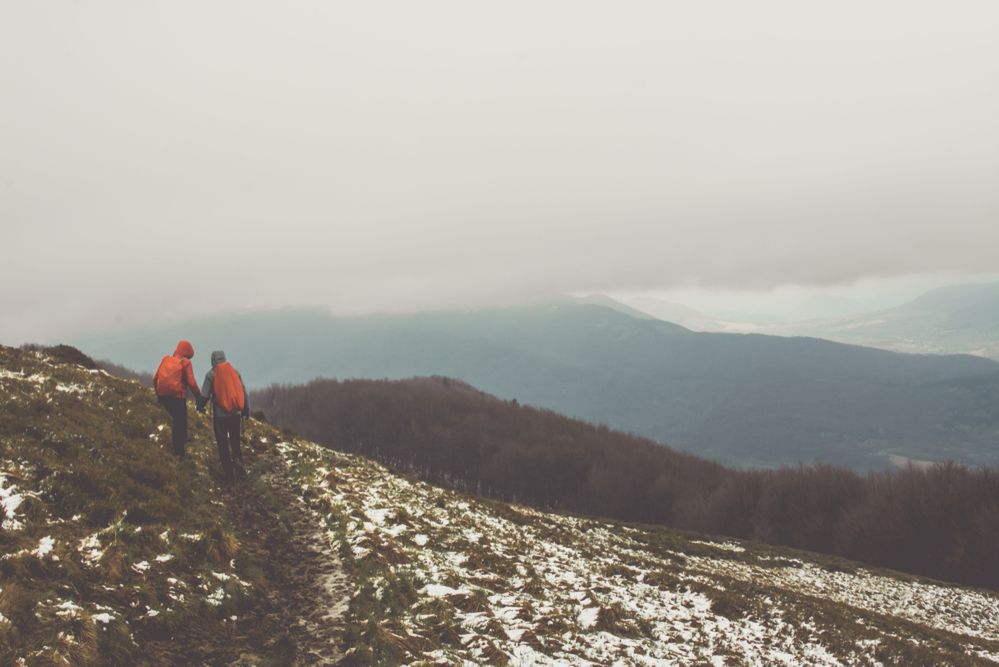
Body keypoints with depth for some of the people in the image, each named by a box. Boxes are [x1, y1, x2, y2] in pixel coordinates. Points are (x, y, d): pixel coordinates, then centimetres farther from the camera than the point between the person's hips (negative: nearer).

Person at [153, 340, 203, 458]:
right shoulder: (185, 363, -7)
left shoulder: (166, 360, 8)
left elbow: (155, 379, 10)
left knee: (177, 419, 27)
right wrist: (199, 397, -3)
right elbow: (191, 383, -14)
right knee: (180, 423, 7)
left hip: (163, 396, 5)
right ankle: (179, 452, 10)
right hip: (178, 397, -5)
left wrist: (158, 394, 22)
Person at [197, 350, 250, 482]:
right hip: (235, 413, 3)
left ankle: (228, 472, 8)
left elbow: (205, 395, -4)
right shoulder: (235, 372, 4)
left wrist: (200, 407, 16)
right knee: (235, 439, 20)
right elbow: (244, 392, 7)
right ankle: (238, 459, -4)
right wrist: (246, 410, 17)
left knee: (223, 443, 6)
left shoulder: (211, 374, -6)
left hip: (220, 415, -3)